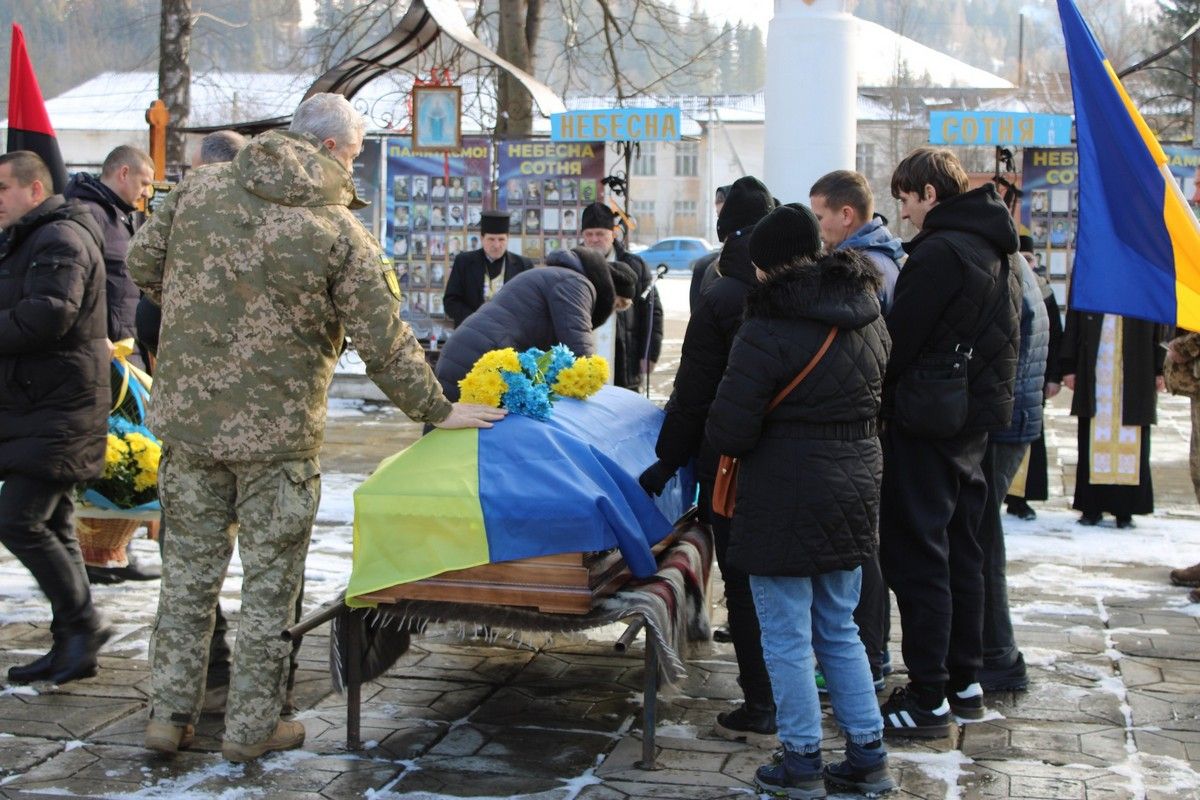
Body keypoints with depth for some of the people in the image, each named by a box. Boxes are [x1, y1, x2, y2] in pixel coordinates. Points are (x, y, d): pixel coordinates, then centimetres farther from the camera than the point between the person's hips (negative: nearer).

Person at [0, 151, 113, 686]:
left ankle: (83, 624, -3)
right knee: (52, 526, 11)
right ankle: (71, 650, 17)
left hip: (59, 410, -10)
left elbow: (48, 315, -26)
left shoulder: (60, 240, -13)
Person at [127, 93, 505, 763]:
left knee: (191, 564, 16)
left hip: (186, 416, 4)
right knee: (271, 580, 8)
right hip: (277, 432, -4)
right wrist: (437, 410, 4)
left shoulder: (202, 188, 2)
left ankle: (171, 714, 21)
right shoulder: (339, 231, -10)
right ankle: (253, 726, 17)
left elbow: (144, 262, 12)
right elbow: (386, 344, -8)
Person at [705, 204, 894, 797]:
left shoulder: (769, 331, -18)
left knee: (786, 637, 5)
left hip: (785, 501, -7)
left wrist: (722, 428, 3)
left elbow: (728, 431, -18)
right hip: (853, 491, 8)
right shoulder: (867, 318, 7)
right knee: (839, 631, 18)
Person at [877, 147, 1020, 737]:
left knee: (917, 559, -5)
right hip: (974, 422, 10)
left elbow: (900, 339, -19)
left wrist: (877, 404, -5)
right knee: (960, 553, 17)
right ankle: (964, 682, 25)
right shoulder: (995, 252, 13)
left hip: (926, 426, -10)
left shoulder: (939, 251, -17)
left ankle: (928, 699, -2)